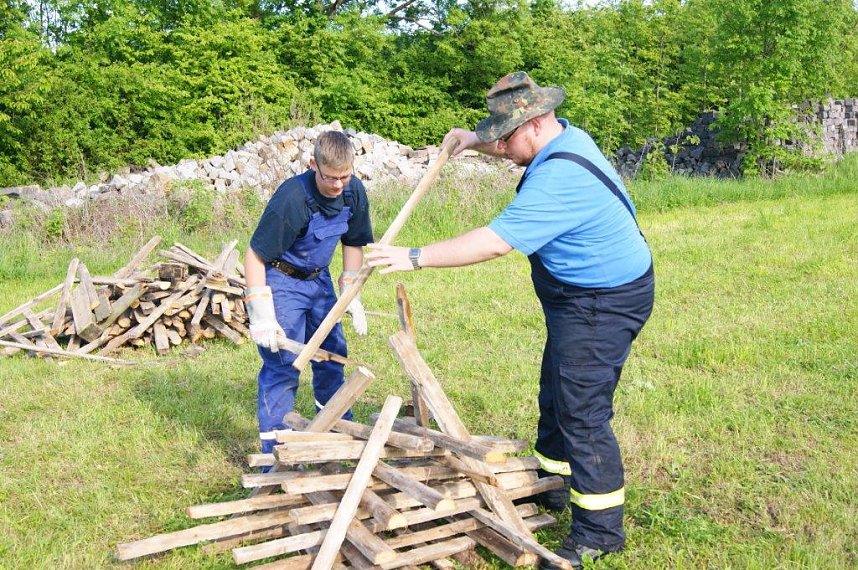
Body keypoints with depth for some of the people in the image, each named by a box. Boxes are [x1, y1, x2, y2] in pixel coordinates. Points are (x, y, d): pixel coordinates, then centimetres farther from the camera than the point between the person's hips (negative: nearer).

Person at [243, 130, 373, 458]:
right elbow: (255, 255, -25)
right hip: (280, 280, -7)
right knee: (282, 365, -9)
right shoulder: (291, 199, -30)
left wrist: (351, 295, 2)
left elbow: (354, 244, 7)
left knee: (332, 355, 14)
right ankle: (274, 453, 2)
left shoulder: (354, 192, -10)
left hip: (319, 279, 7)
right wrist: (261, 316, -26)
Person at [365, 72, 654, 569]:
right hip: (583, 298, 11)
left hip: (603, 304, -11)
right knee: (556, 395, 20)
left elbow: (494, 242, -33)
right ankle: (551, 486, 38)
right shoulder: (565, 136, 3)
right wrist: (475, 141, 10)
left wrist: (417, 257, -28)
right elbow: (516, 150, 27)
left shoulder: (560, 178, -30)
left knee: (582, 412, -6)